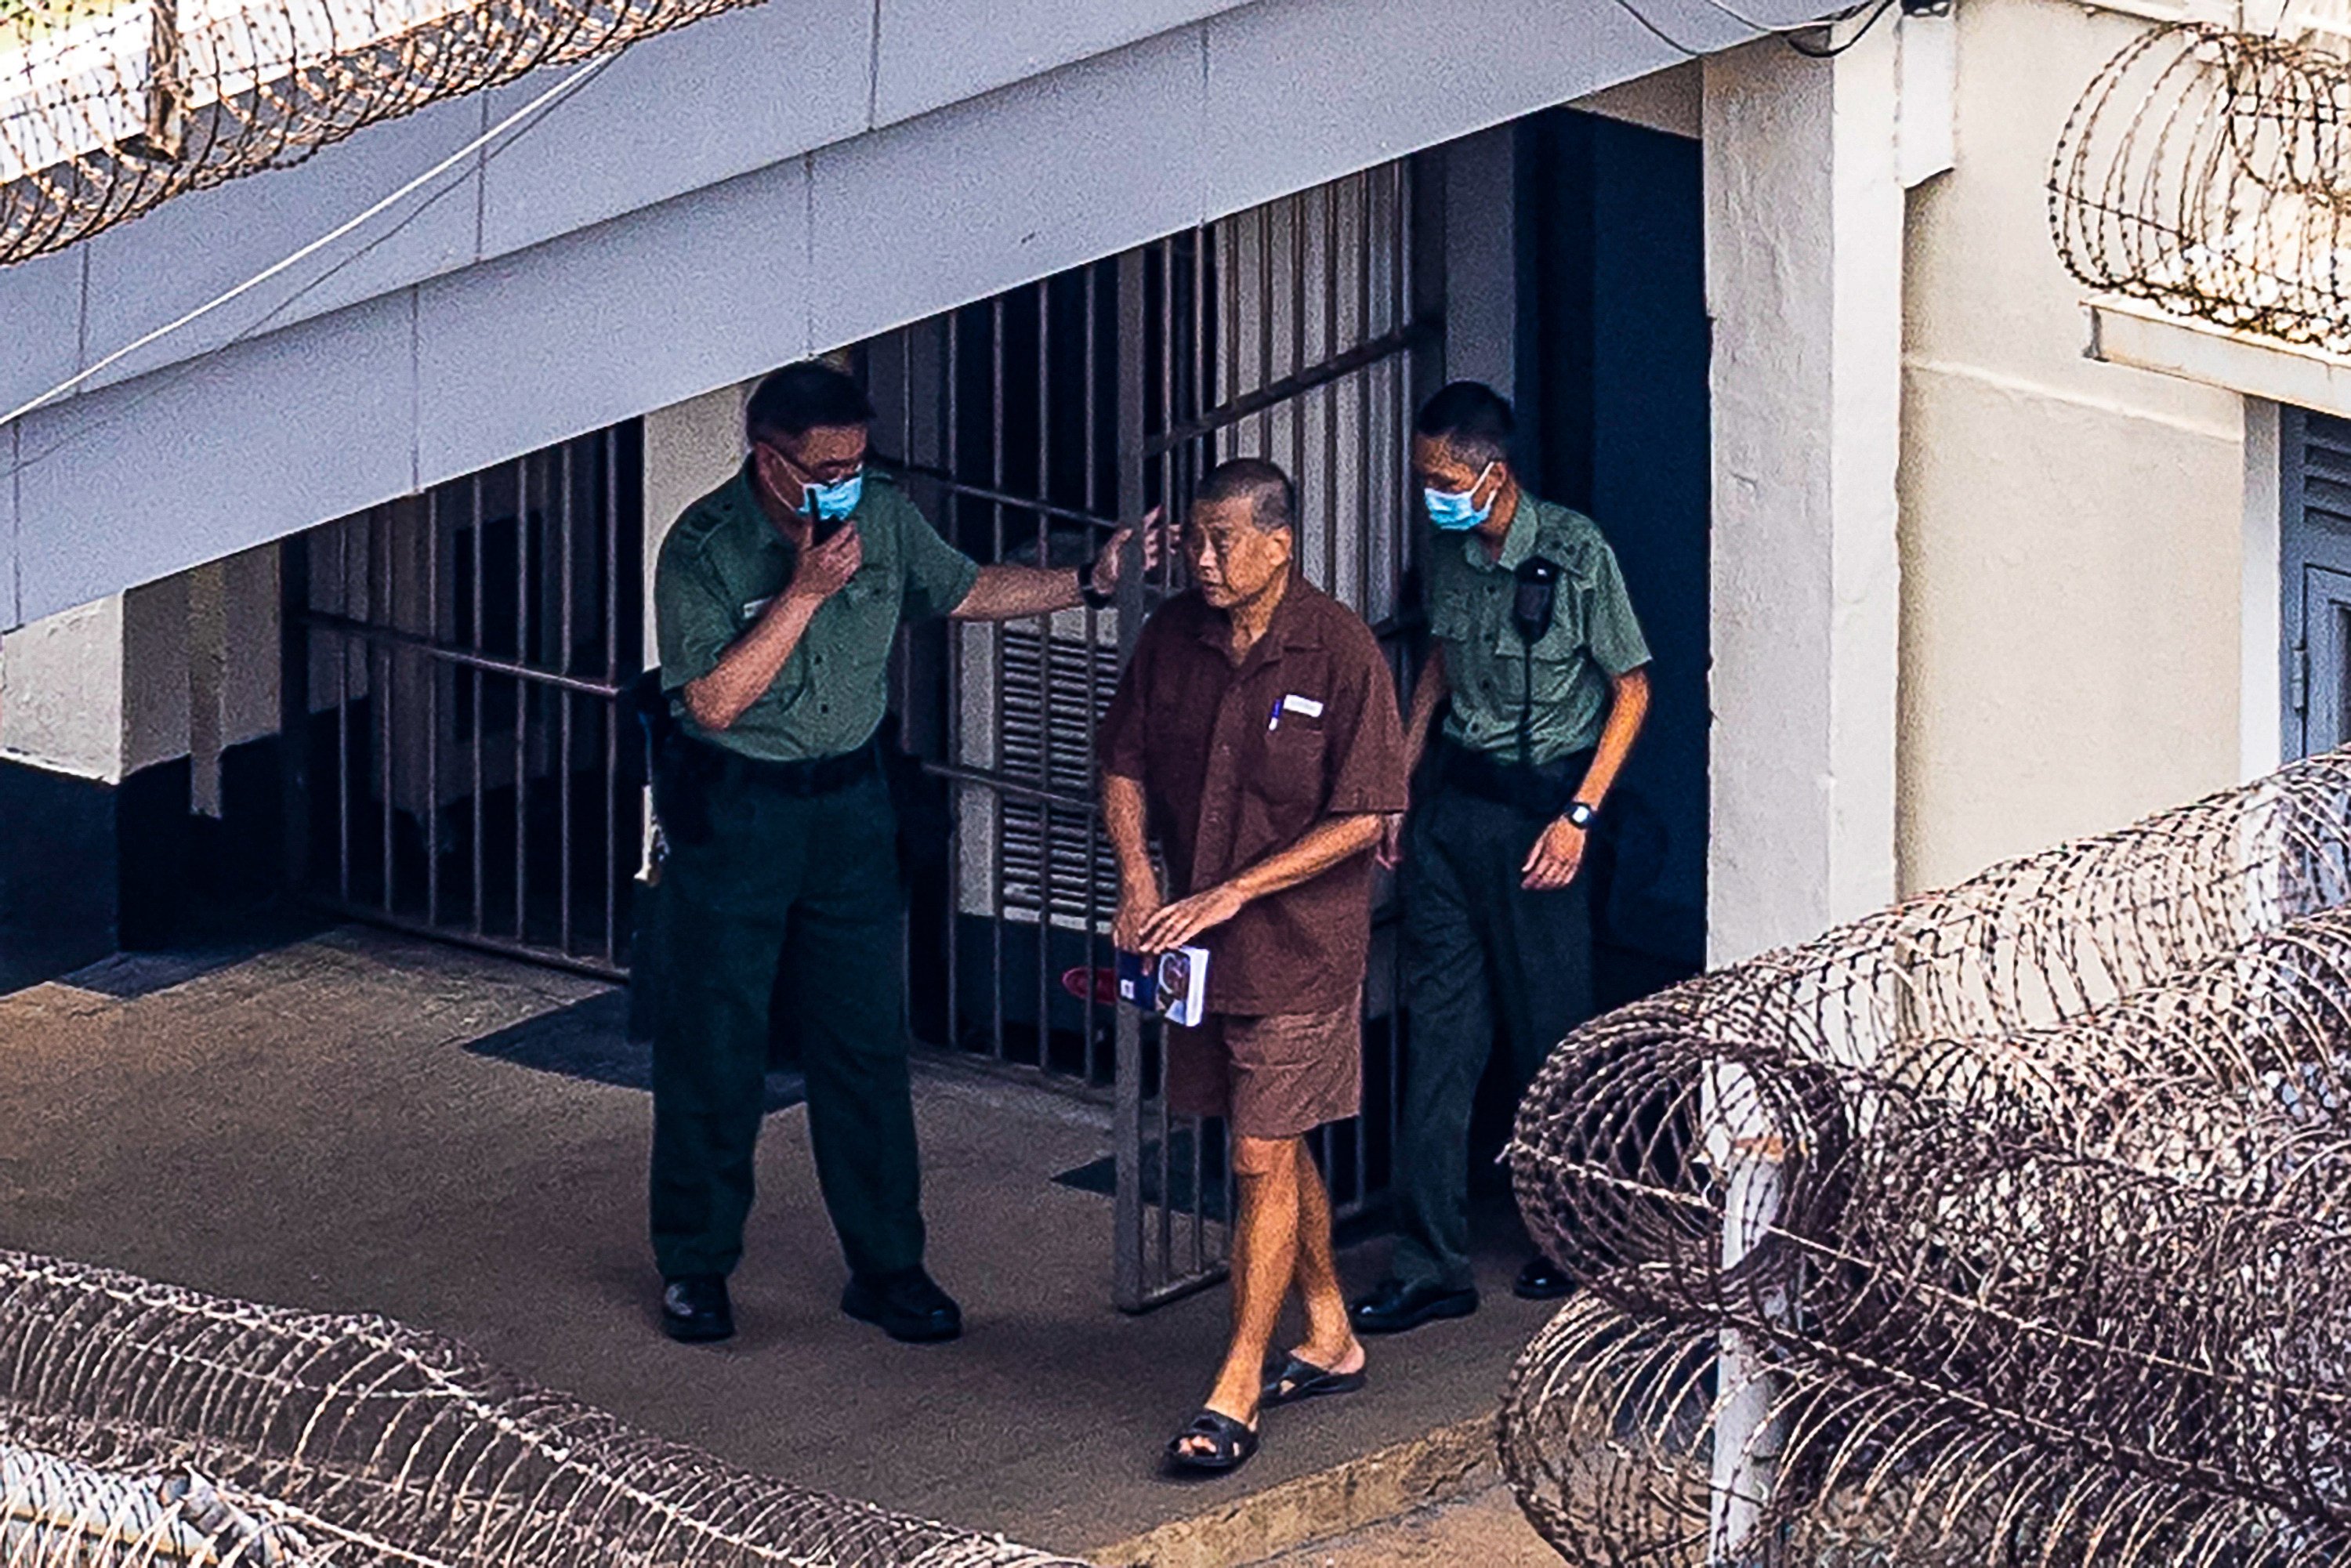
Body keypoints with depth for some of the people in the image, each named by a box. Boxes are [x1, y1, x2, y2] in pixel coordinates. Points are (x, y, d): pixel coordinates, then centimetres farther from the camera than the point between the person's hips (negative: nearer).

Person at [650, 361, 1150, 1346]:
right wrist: (806, 590, -25)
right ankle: (695, 1266, 17)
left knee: (867, 1042, 7)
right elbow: (716, 699, -23)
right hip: (732, 812, -4)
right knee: (714, 1046, 3)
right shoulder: (703, 549, -17)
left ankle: (885, 1265, 16)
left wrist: (1087, 586, 2)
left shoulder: (881, 514, -3)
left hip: (849, 802, 4)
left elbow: (964, 592, 12)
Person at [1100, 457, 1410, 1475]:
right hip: (1199, 936, 6)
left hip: (1299, 942, -6)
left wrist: (1232, 893, -19)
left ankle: (1235, 1393, -1)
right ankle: (1330, 1342, 32)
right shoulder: (1173, 637, 1)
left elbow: (1361, 817, -15)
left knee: (1263, 1157, -5)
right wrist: (1137, 880, -6)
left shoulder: (1340, 653, -15)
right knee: (1277, 1147, 16)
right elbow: (1126, 764, 10)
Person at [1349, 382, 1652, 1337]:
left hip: (1540, 800, -6)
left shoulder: (1576, 553, -14)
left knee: (1550, 1027, 3)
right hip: (1454, 793, 6)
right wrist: (1398, 779, 15)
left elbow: (1631, 689, -9)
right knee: (1438, 1025, 2)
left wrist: (1578, 815, -14)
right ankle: (1430, 1266, 4)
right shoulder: (1448, 550, 4)